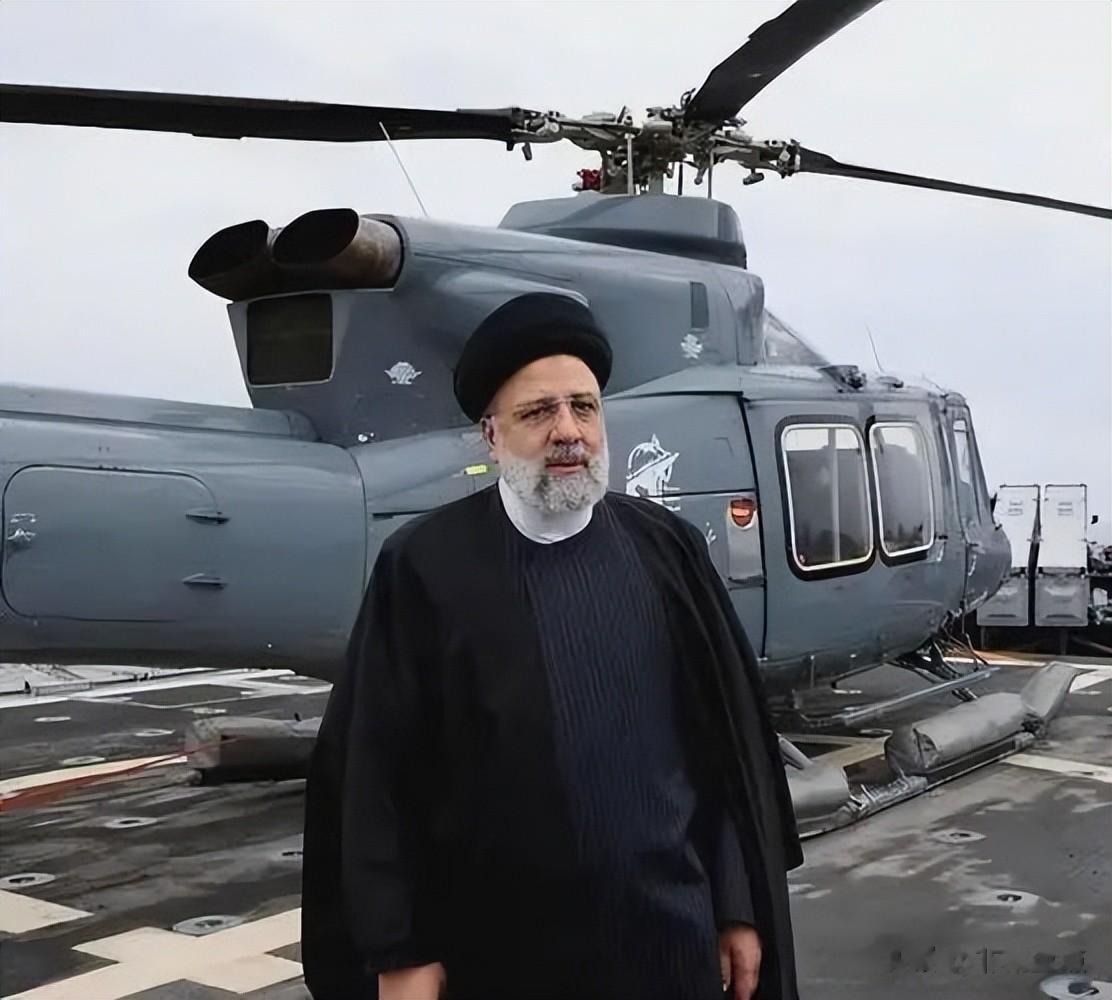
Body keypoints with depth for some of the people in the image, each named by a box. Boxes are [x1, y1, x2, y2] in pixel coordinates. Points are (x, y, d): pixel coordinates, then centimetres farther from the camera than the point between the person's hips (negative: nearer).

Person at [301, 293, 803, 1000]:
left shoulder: (667, 549, 1)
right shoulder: (424, 568, -8)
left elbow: (729, 742, 4)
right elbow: (380, 775, -6)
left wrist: (742, 907, 4)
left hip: (672, 931, 2)